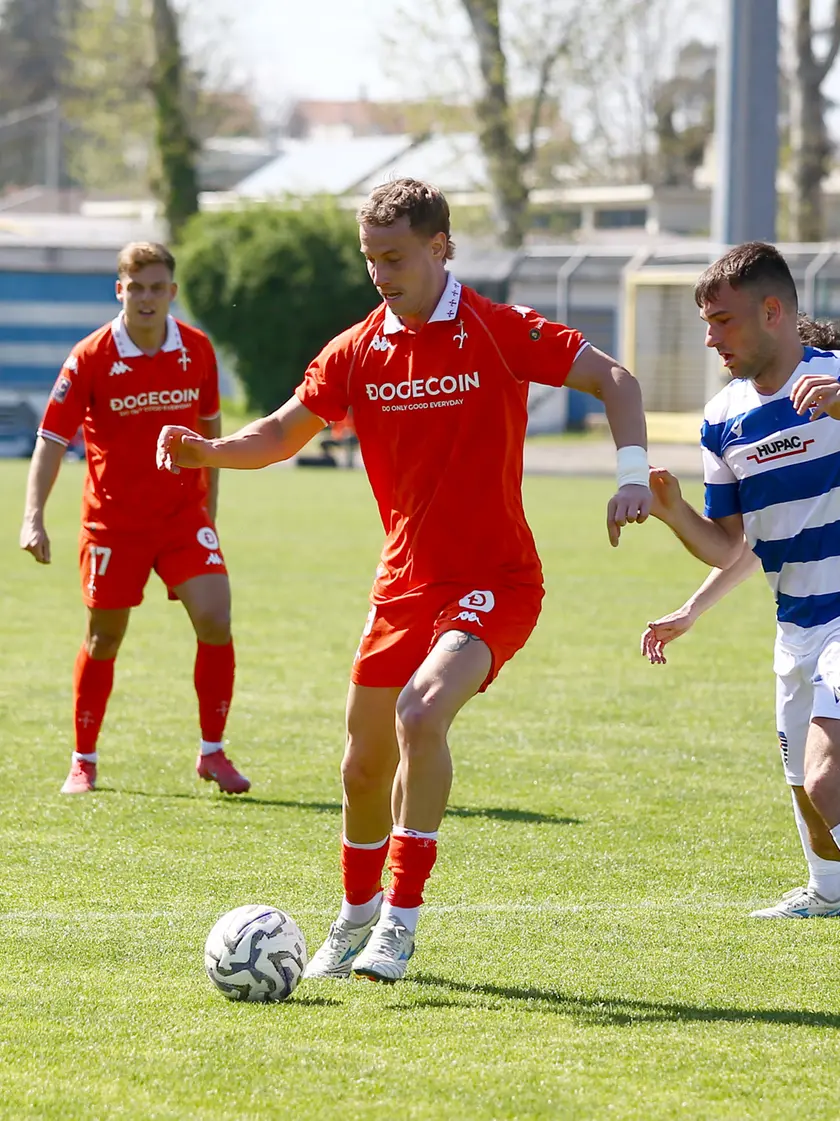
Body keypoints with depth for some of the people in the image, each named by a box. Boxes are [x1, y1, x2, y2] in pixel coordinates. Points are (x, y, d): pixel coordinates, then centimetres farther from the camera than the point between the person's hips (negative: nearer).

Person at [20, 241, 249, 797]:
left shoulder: (198, 349, -2)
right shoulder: (90, 358, -11)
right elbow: (52, 439, -10)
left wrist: (209, 504, 16)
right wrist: (33, 516, -20)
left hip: (184, 515, 2)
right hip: (113, 520, -2)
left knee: (215, 622, -13)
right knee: (104, 638, 7)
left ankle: (213, 753, 0)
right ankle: (84, 761, 23)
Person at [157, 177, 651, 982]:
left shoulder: (498, 333, -10)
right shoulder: (358, 351, 4)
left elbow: (613, 379, -7)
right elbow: (282, 434, 10)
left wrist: (632, 476, -21)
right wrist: (205, 451, -9)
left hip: (493, 581, -5)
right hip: (405, 581, 5)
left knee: (421, 713, -29)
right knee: (364, 765, 10)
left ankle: (400, 922, -21)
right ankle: (356, 919, 35)